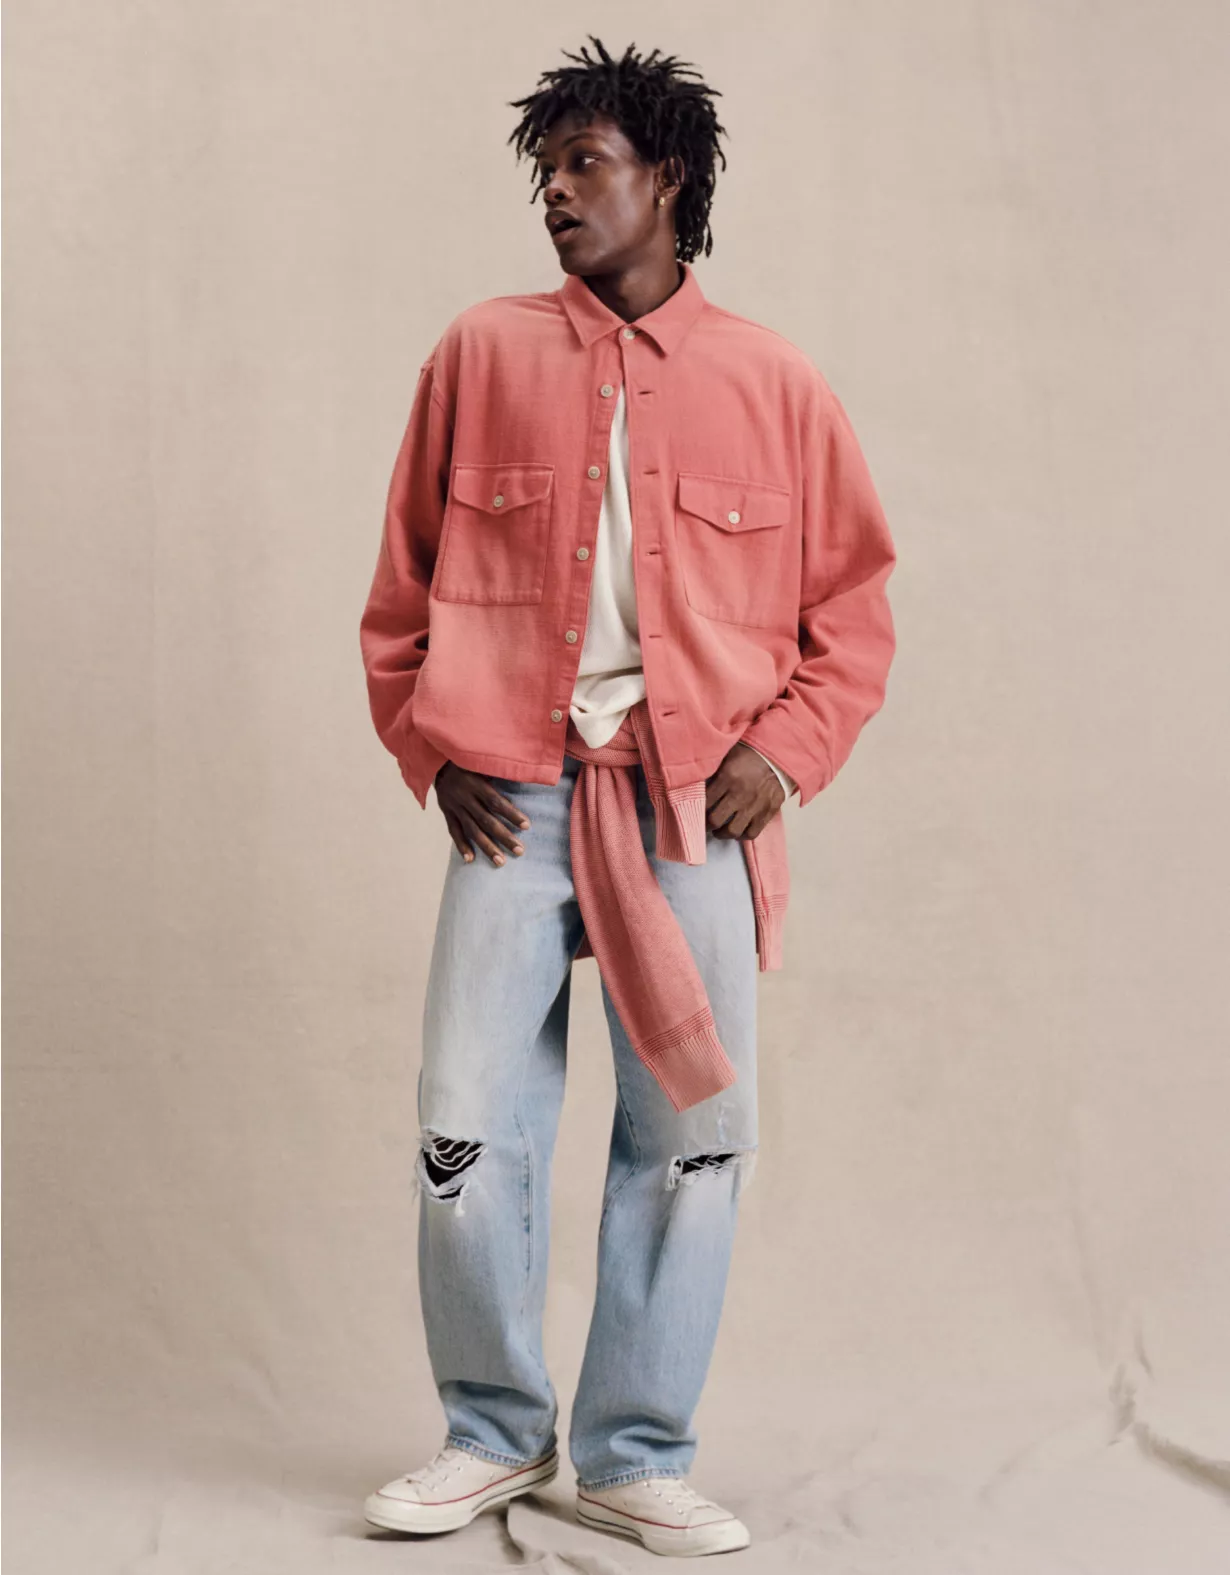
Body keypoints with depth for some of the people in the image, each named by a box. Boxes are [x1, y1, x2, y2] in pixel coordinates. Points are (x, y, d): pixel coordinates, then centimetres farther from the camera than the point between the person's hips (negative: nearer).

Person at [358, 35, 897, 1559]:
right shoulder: (481, 356, 9)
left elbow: (852, 607, 11)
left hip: (694, 808, 0)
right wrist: (432, 754, 3)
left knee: (694, 1142, 3)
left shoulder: (772, 384, 7)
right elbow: (403, 589, 13)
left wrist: (782, 752, -3)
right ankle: (492, 1433, 20)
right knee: (466, 1135, -2)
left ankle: (636, 1457, 19)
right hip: (516, 800, 0)